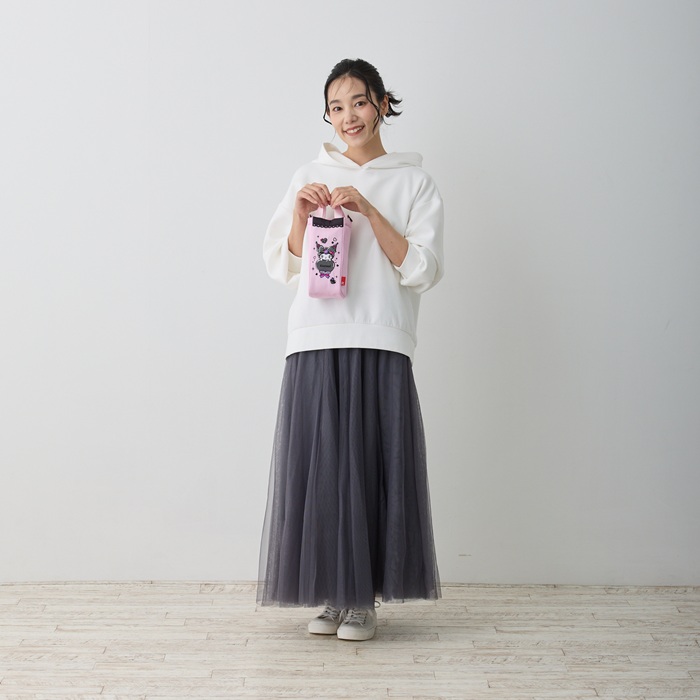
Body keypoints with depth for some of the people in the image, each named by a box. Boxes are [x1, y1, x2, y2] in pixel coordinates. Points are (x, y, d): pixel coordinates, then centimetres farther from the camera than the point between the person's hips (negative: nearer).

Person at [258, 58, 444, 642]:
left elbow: (423, 269, -1)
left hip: (381, 344, -2)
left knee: (373, 463, -3)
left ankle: (366, 597, 10)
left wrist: (368, 211, -9)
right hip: (315, 342, 2)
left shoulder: (414, 183, 9)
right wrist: (300, 216, -4)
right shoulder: (311, 177, 15)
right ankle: (333, 593, 12)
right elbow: (282, 267, 14)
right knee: (319, 465, -1)